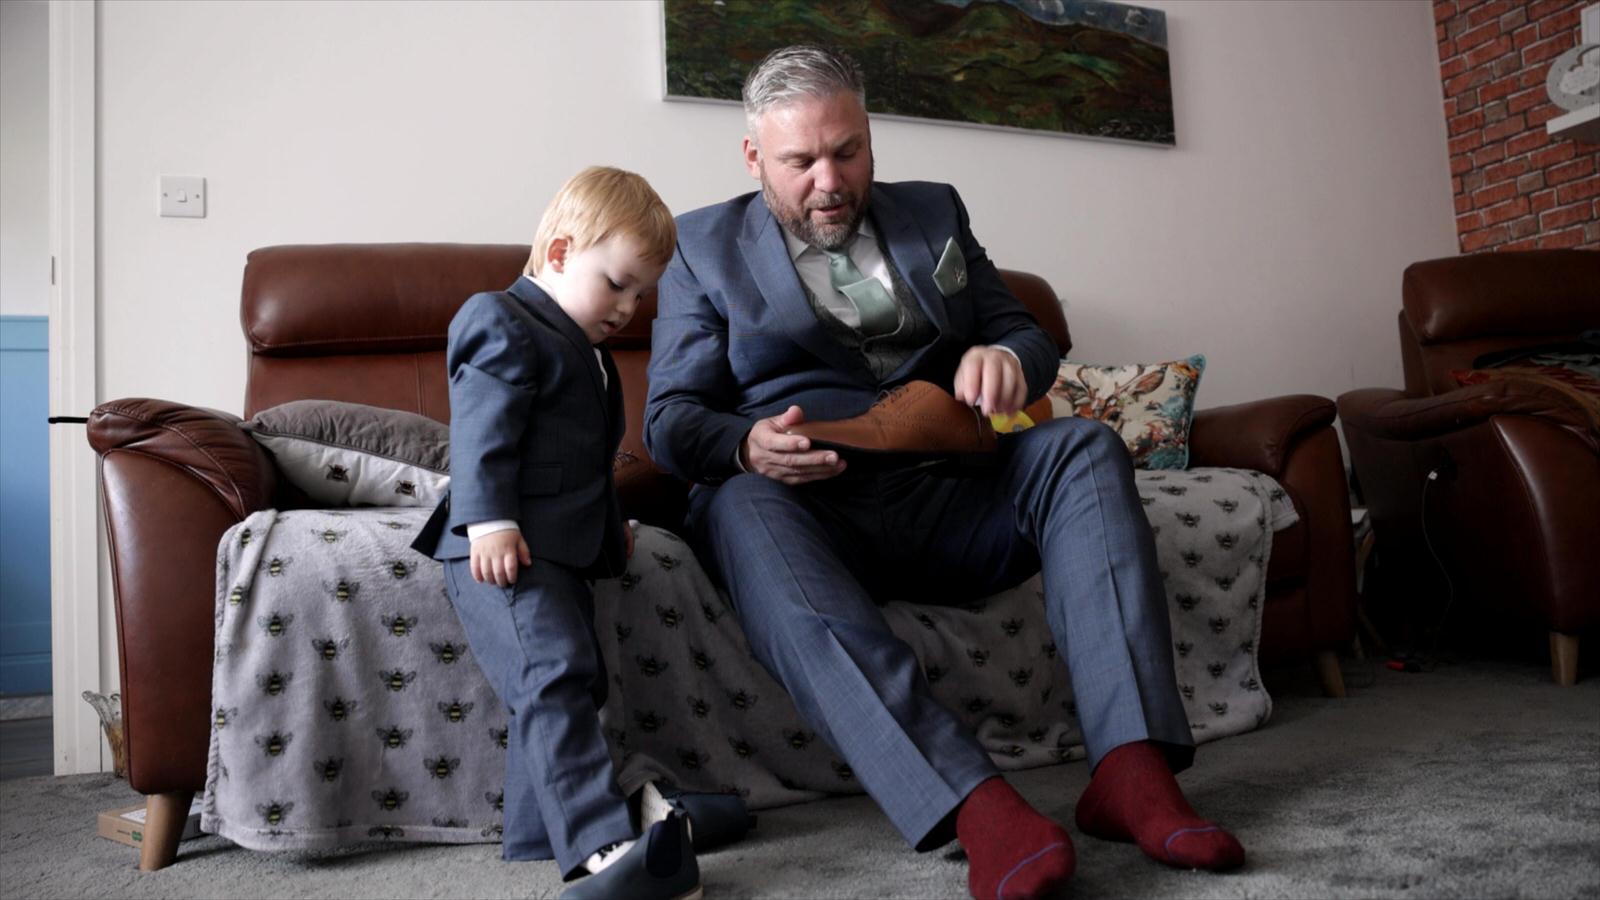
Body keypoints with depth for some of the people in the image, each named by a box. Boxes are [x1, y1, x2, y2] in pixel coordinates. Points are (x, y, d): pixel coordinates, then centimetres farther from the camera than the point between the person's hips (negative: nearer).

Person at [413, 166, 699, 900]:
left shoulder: (582, 351, 25)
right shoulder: (504, 325, -5)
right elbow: (481, 436, -17)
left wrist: (608, 524, 31)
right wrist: (490, 522, -25)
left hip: (563, 550, 11)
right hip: (503, 551, -11)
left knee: (562, 688, 11)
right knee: (553, 677, -22)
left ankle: (537, 832, 21)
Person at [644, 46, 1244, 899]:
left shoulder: (933, 212, 19)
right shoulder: (705, 244, 10)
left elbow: (1029, 334, 16)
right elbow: (670, 416, 4)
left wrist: (1007, 358, -12)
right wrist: (746, 445, -21)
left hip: (947, 497, 3)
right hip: (804, 501, -2)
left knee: (1083, 445, -22)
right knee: (741, 506, -36)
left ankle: (1131, 766, -34)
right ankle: (974, 806, -48)